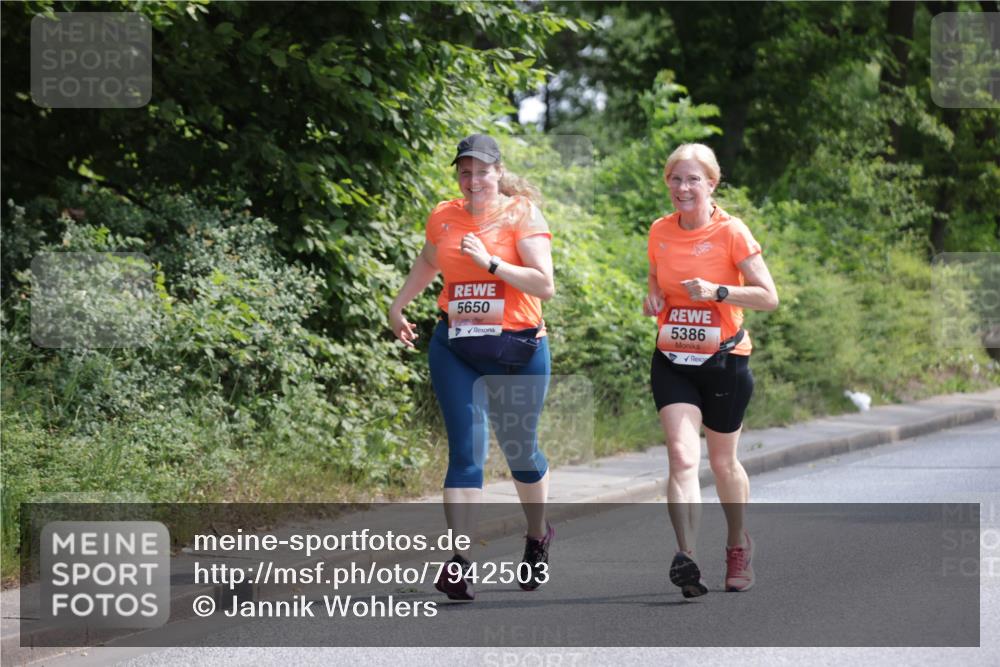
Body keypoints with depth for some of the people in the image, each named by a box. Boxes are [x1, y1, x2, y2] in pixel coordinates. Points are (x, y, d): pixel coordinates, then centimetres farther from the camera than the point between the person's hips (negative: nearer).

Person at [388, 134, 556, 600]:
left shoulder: (522, 215, -5)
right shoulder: (443, 218, 6)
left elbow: (545, 285, -15)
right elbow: (427, 263, 29)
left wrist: (491, 263, -21)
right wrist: (397, 307, 29)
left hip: (518, 348, -2)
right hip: (455, 348, 2)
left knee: (521, 450, 12)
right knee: (465, 452, -11)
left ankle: (537, 537, 39)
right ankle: (458, 563, -17)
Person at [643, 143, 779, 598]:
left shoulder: (732, 232, -10)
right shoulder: (660, 232, 2)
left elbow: (768, 297, -9)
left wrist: (717, 291, -22)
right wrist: (653, 298, -3)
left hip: (725, 360, -2)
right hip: (672, 362, 2)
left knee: (723, 462, 12)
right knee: (682, 455, -17)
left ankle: (738, 544, 36)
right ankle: (686, 557, -29)